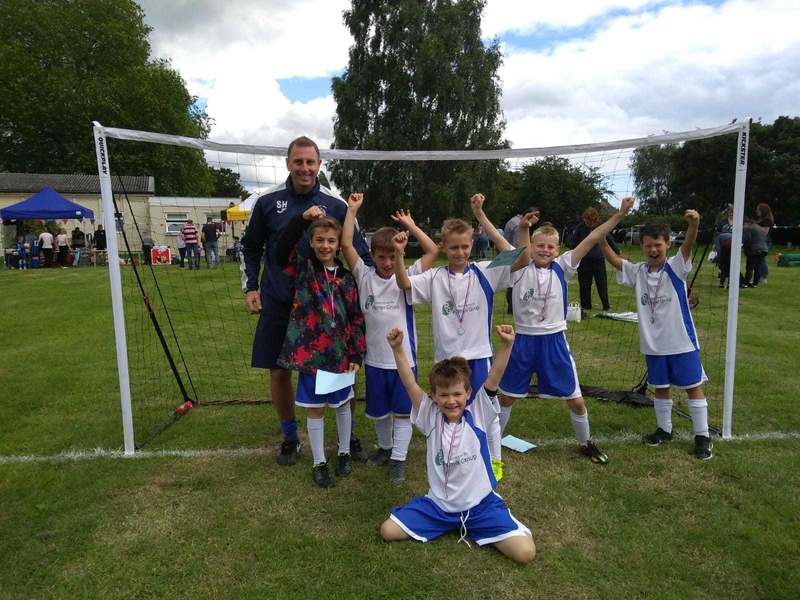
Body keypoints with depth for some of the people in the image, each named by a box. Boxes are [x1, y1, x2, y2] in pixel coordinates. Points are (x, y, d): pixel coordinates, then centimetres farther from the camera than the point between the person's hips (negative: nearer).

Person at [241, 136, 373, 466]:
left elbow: (359, 249, 4)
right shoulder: (268, 201, 1)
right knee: (279, 371, 8)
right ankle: (290, 438, 30)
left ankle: (349, 436, 25)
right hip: (277, 303, 1)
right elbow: (250, 247, 12)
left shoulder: (335, 204, -2)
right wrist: (250, 287, 4)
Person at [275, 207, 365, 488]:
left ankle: (344, 453, 38)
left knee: (343, 404, 17)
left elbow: (356, 319, 4)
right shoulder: (303, 269, -3)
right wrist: (302, 219, -30)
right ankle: (319, 463, 26)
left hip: (341, 354, 2)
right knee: (315, 409, 10)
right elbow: (281, 249, -22)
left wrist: (357, 355, -1)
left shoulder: (347, 278, 2)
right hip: (310, 352, -2)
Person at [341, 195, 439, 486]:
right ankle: (385, 447, 42)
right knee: (378, 411, 18)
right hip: (374, 358, 2)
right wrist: (352, 211, -11)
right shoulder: (364, 276, -3)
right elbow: (346, 245, -11)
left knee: (402, 411, 8)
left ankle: (398, 458, 23)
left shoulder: (407, 278, -6)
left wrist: (409, 224, -9)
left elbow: (433, 251, -13)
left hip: (403, 357, -2)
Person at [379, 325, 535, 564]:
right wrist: (397, 349, -32)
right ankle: (446, 524, 18)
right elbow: (410, 384, -19)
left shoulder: (477, 416, -9)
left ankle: (473, 527, 13)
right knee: (388, 531, -6)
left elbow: (493, 379, -22)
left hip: (481, 505, -1)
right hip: (438, 505, 2)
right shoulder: (431, 418, -7)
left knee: (525, 552, -17)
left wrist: (506, 345, -37)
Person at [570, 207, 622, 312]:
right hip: (584, 260, -1)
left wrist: (617, 251, 15)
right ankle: (586, 306, 19)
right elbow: (573, 243, 0)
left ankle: (606, 306, 14)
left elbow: (609, 239, 10)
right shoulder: (580, 227, -7)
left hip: (599, 259, 1)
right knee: (584, 284, 6)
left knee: (602, 283, 5)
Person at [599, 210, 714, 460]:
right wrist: (600, 239, -30)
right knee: (660, 387, 17)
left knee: (693, 387, 7)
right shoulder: (638, 272, 0)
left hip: (682, 341, -4)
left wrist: (693, 223, -48)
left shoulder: (676, 267, -10)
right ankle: (664, 430, 34)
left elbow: (688, 245, -27)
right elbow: (613, 259, -12)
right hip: (653, 344, 4)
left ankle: (703, 437, 20)